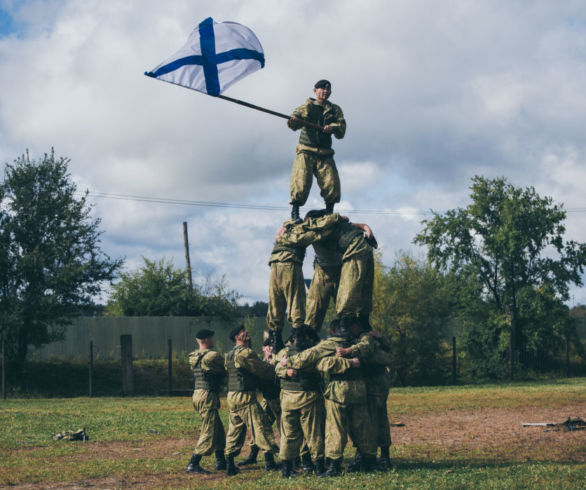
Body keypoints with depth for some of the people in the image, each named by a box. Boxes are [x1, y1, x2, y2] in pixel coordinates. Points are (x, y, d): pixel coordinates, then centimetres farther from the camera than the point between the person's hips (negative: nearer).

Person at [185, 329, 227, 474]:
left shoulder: (194, 357, 12)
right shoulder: (211, 356, -14)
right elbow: (227, 370, -4)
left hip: (197, 394, 9)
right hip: (207, 396, -9)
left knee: (218, 429, 18)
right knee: (209, 433, -7)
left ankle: (221, 461, 25)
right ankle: (193, 465, -11)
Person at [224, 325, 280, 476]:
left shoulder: (229, 355, 16)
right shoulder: (246, 353, -13)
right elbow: (264, 371, -9)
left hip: (231, 396, 9)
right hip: (245, 396, -9)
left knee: (234, 430, 10)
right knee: (261, 426, -2)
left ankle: (230, 466, 8)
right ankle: (269, 462, -1)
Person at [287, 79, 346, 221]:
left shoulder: (335, 110, 17)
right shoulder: (306, 107, 10)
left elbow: (342, 129, 2)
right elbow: (294, 123, -7)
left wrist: (333, 127, -21)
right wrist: (293, 121, -32)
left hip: (325, 154, 2)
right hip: (306, 152, -2)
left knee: (332, 183, -9)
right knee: (301, 182, -15)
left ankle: (329, 213, 5)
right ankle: (295, 212, -5)